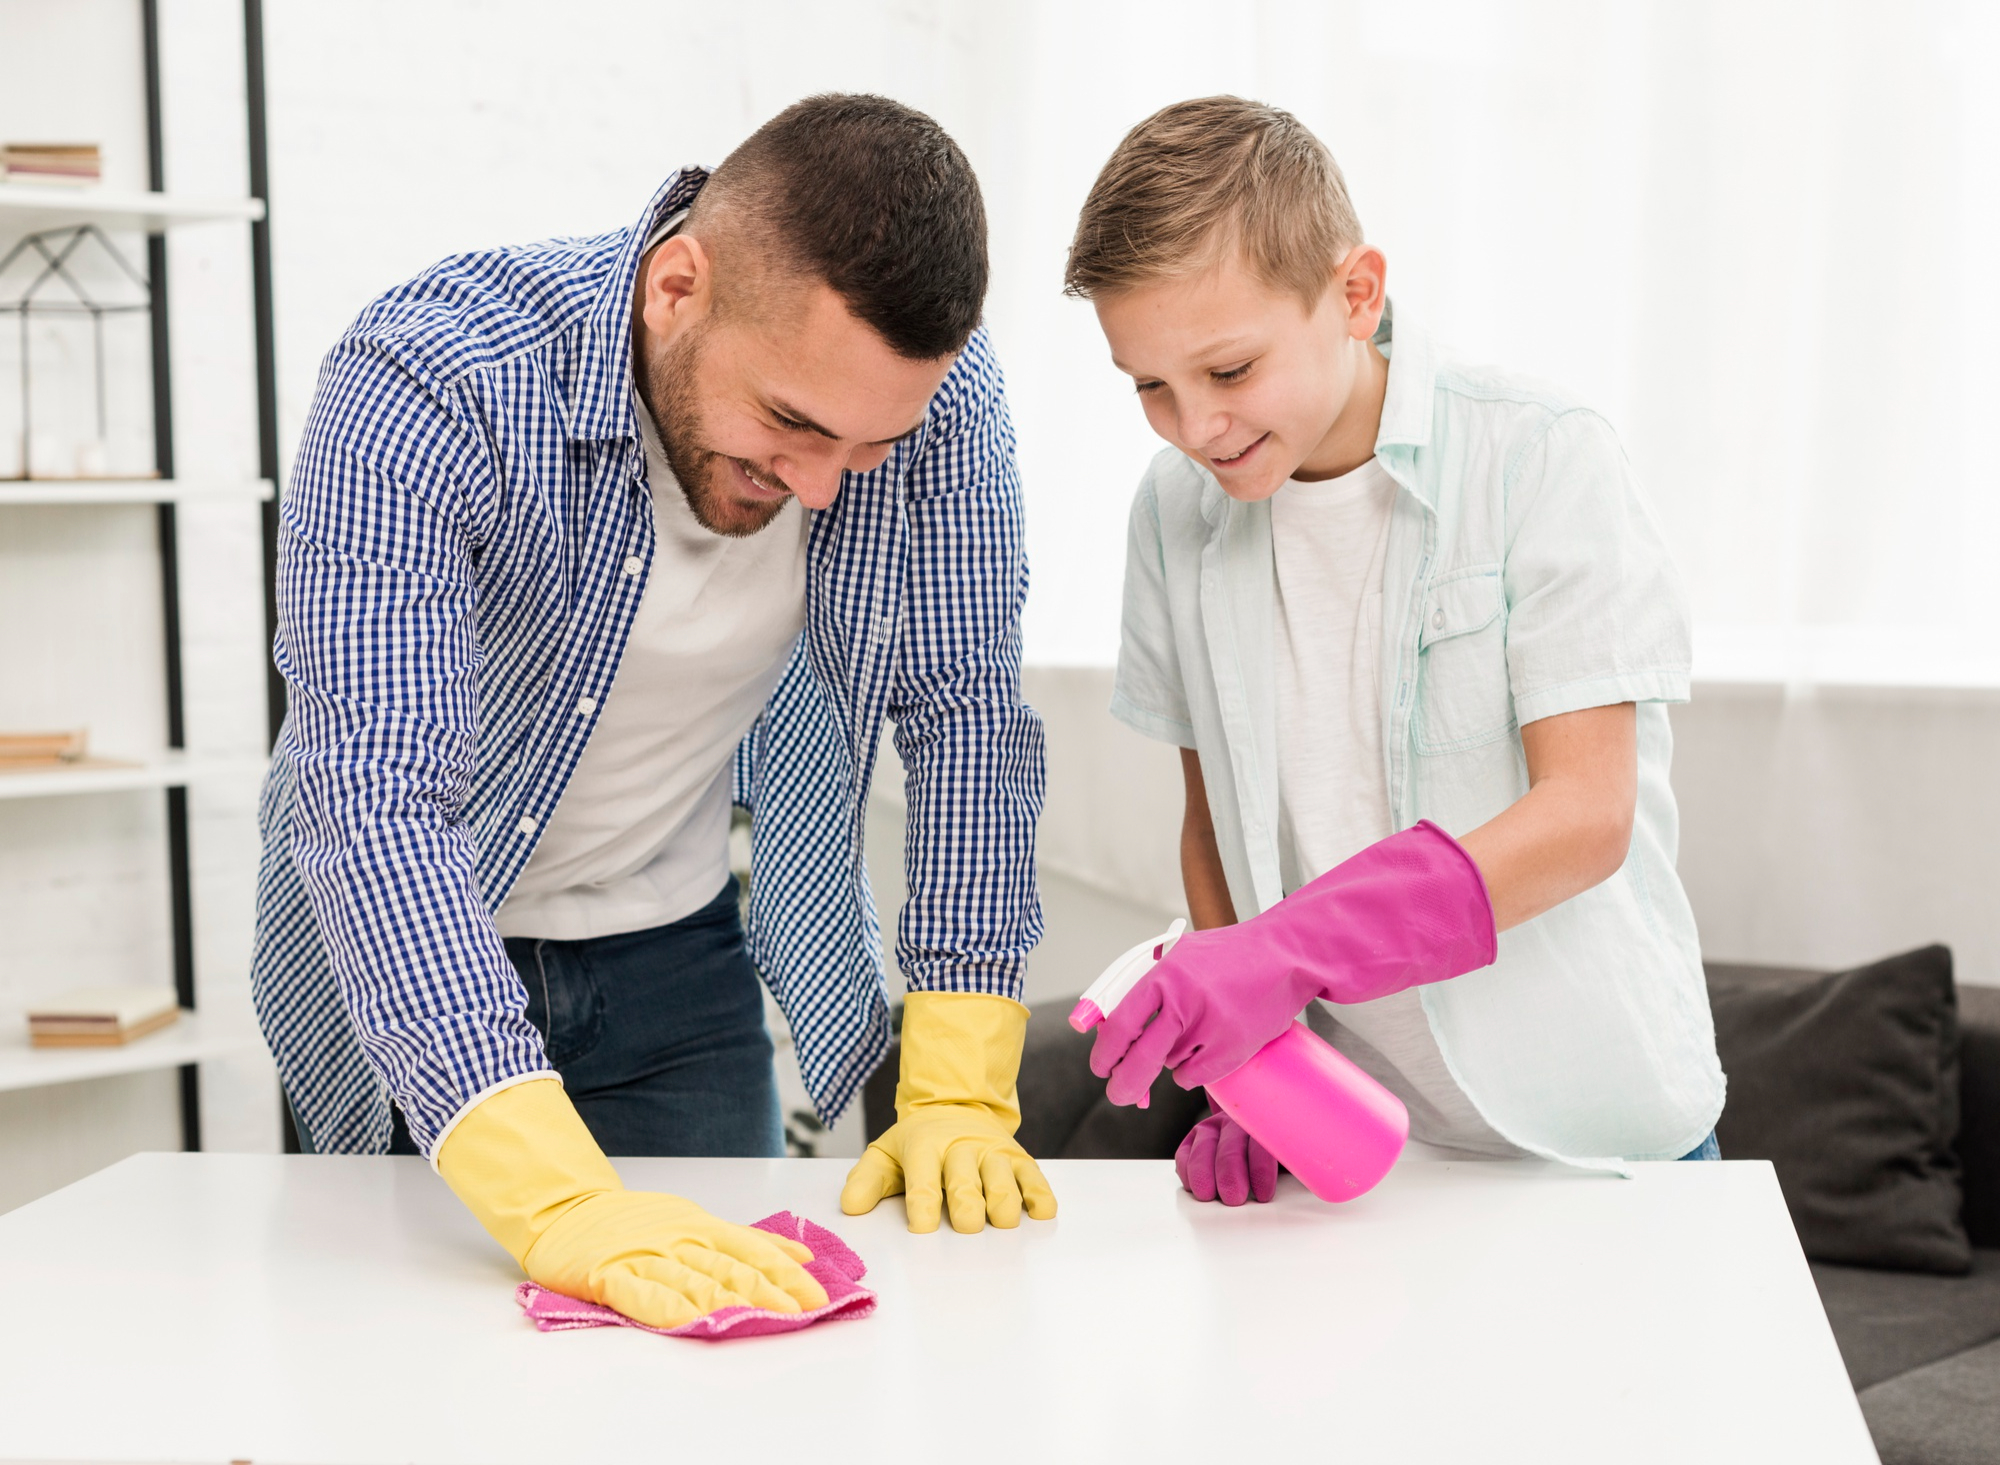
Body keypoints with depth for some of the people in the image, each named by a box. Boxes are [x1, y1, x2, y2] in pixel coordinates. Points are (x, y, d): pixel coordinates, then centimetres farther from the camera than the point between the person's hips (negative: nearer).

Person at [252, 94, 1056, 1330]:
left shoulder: (933, 388, -21)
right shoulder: (424, 391, -33)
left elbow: (967, 715, -13)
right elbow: (369, 794, -41)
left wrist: (959, 1096, -21)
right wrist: (556, 1202, -52)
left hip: (682, 952, 3)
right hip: (418, 958, -2)